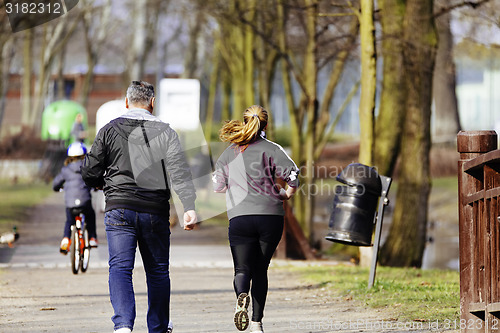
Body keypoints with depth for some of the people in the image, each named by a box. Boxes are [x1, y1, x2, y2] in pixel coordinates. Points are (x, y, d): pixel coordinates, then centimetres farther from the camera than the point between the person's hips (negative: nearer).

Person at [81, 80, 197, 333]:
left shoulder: (110, 130, 3)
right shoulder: (164, 132, 3)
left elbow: (90, 173, 2)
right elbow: (179, 170, -10)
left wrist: (106, 184, 25)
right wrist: (189, 206, -18)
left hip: (119, 209, -1)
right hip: (155, 211, 1)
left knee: (120, 268, -6)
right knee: (158, 270, 14)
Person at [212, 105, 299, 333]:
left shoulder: (229, 153, 11)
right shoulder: (271, 149, 2)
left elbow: (218, 186, 20)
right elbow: (293, 176, -8)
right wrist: (285, 195, 12)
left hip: (240, 217, 0)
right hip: (271, 216, 0)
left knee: (243, 269, 1)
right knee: (260, 269, 11)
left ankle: (241, 296, -34)